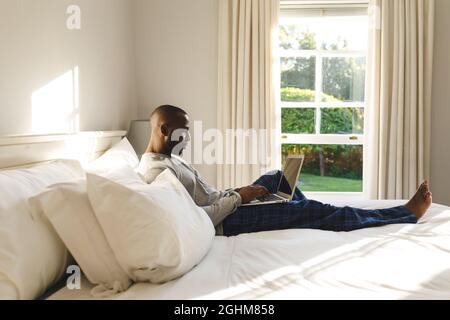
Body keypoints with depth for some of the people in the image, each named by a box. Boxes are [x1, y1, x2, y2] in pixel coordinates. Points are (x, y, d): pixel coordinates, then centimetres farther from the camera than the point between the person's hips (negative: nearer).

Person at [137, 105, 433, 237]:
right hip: (226, 222, -10)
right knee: (308, 208, -8)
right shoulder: (157, 170, -22)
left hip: (224, 208, 10)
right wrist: (237, 198, -20)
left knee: (277, 177, 16)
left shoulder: (166, 157, 10)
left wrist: (235, 194, 2)